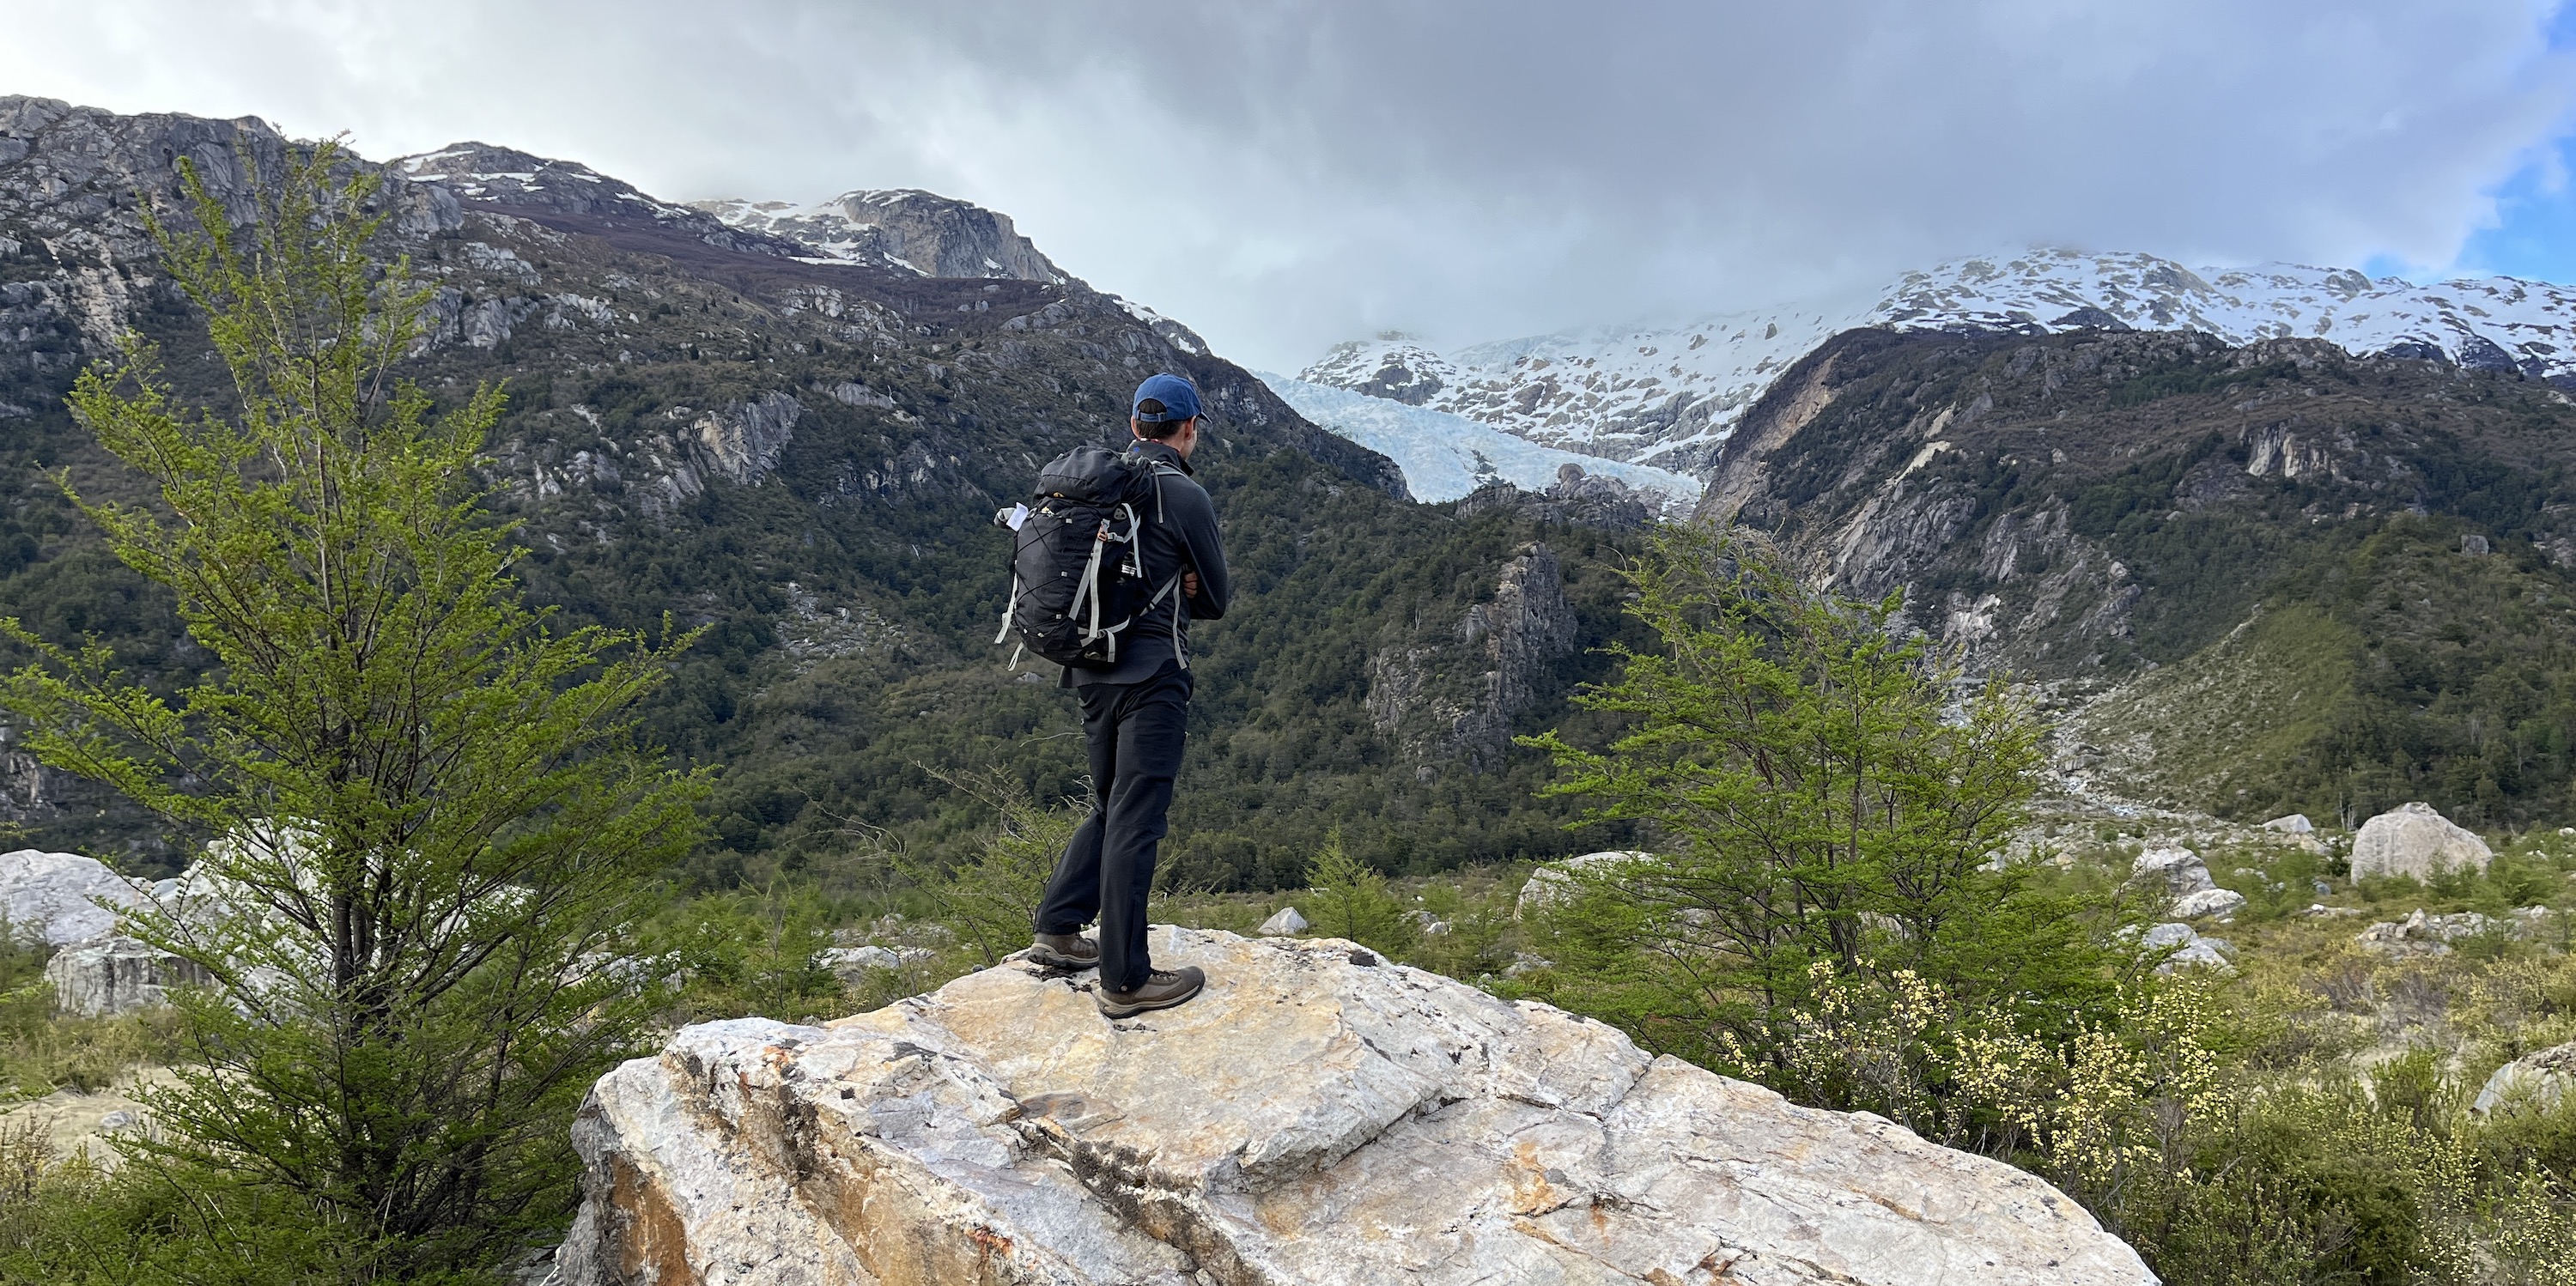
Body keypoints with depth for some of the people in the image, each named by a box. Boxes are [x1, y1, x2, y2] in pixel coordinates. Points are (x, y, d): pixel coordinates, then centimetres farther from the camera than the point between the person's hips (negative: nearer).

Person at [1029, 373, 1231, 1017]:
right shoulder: (1185, 495, -11)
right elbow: (1214, 600, -2)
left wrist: (1170, 587, 8)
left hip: (1092, 669, 7)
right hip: (1152, 674, -7)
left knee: (1111, 807, 21)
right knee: (1136, 819, -4)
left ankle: (1057, 930, 23)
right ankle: (1125, 980, 1)